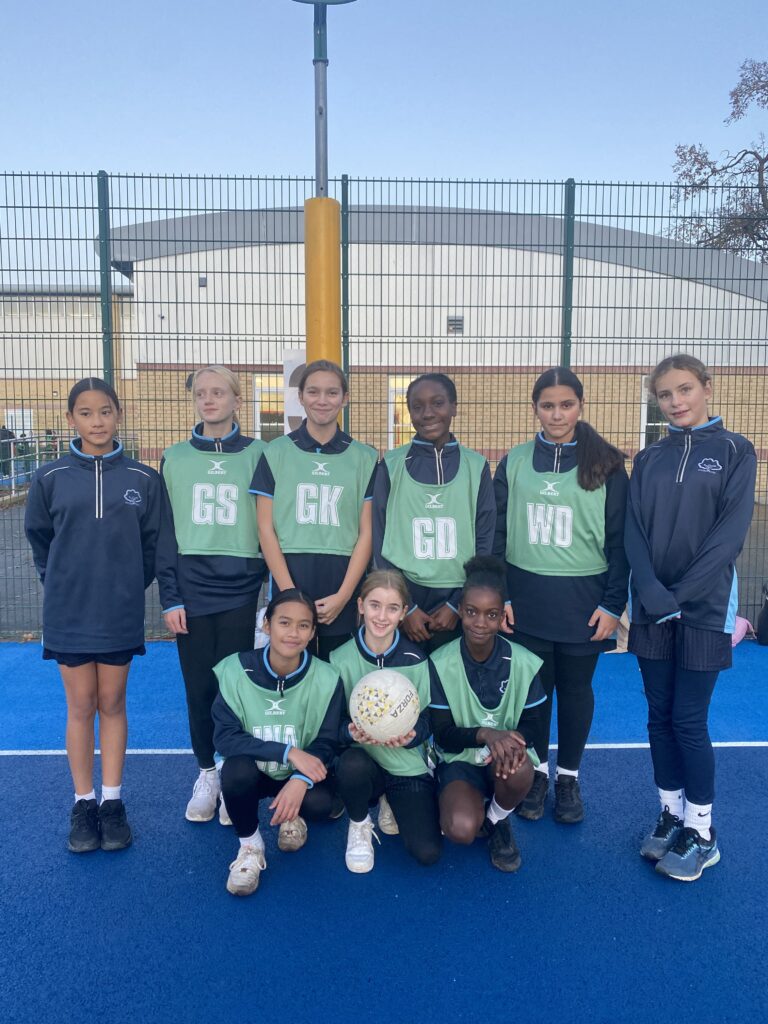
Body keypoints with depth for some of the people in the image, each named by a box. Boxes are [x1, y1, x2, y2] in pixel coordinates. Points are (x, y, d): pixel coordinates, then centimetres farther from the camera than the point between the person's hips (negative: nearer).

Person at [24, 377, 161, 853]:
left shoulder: (144, 478, -2)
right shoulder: (50, 478, -1)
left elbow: (154, 541, 5)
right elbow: (39, 538, 9)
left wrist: (130, 584, 3)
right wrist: (60, 583, 7)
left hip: (120, 612, 0)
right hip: (68, 612, 0)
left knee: (112, 704, 10)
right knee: (81, 707, 9)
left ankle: (113, 801, 22)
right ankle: (84, 803, 22)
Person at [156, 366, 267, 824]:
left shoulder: (258, 455, 2)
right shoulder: (175, 458, 6)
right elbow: (166, 531, 6)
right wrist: (170, 597, 0)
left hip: (243, 592, -2)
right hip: (192, 592, 2)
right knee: (199, 688, 8)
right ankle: (207, 774, 26)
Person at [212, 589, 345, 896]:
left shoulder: (326, 679, -17)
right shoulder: (236, 670, -19)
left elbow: (326, 743, -12)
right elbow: (224, 736, -20)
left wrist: (301, 779, -33)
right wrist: (288, 752, -29)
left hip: (301, 774, 1)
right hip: (252, 772, -1)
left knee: (320, 803, -29)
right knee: (236, 770, -34)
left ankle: (294, 816, 12)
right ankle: (250, 845, -3)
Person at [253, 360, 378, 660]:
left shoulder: (365, 458, 5)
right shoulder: (276, 452, 4)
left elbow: (367, 532, 2)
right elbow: (266, 528, 1)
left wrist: (343, 595, -8)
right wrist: (290, 593, -8)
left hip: (344, 583, 0)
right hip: (289, 581, 0)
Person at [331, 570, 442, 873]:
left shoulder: (416, 660, -6)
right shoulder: (340, 659, -7)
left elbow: (427, 721, -2)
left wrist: (411, 735, -25)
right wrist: (351, 732, -28)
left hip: (407, 764, 1)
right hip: (361, 761, 0)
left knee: (427, 852, -15)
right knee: (352, 763, -37)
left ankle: (391, 803, 19)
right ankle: (359, 825, -1)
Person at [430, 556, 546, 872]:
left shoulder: (524, 663, -12)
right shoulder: (441, 664, -14)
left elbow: (529, 724, -3)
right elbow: (443, 734, -11)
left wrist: (513, 739, -28)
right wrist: (484, 733, -31)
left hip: (507, 753, 1)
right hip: (460, 758, -1)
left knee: (519, 770, -36)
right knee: (460, 830, -29)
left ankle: (497, 821, 0)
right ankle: (476, 806, 11)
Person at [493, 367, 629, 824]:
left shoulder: (606, 465, -2)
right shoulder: (514, 463, 2)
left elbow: (619, 540, -1)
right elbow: (497, 533, 4)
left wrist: (613, 604, -5)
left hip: (583, 601, -1)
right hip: (526, 599, 1)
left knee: (576, 689, 11)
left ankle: (569, 778, 29)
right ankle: (537, 773, 29)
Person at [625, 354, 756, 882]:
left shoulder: (734, 450, -1)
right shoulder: (648, 459, 9)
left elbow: (731, 531, -10)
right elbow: (634, 531, 1)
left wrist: (680, 595, -16)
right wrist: (651, 593, -14)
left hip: (705, 606, -3)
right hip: (651, 609, 4)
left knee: (688, 720, -1)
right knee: (660, 716, 9)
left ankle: (702, 831, 16)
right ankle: (671, 816, 24)